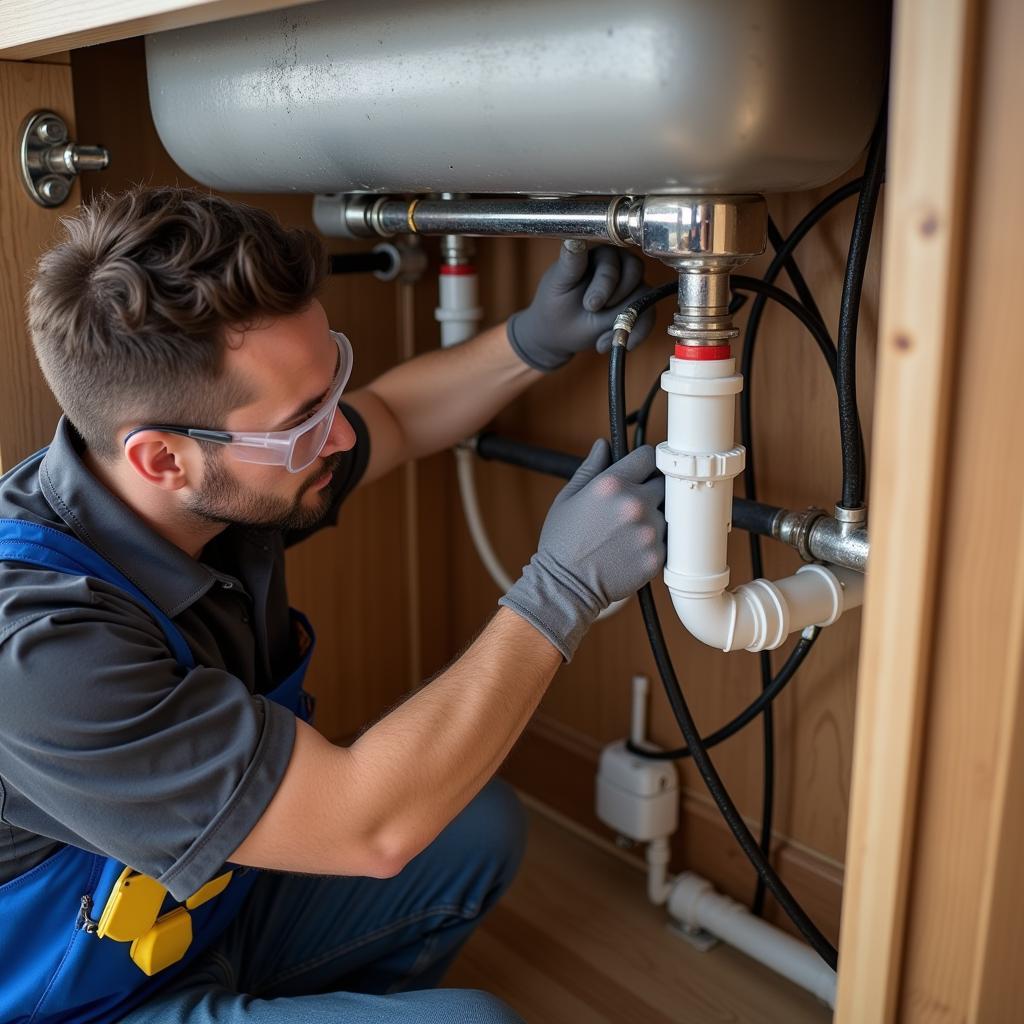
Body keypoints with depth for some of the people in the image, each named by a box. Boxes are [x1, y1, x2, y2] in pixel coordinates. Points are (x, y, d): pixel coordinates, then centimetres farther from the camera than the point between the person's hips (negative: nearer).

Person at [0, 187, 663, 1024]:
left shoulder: (219, 482, -15)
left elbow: (392, 419, 6)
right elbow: (370, 827, -34)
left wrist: (536, 340, -10)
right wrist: (566, 586, -31)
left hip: (203, 897, 8)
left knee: (479, 830, 8)